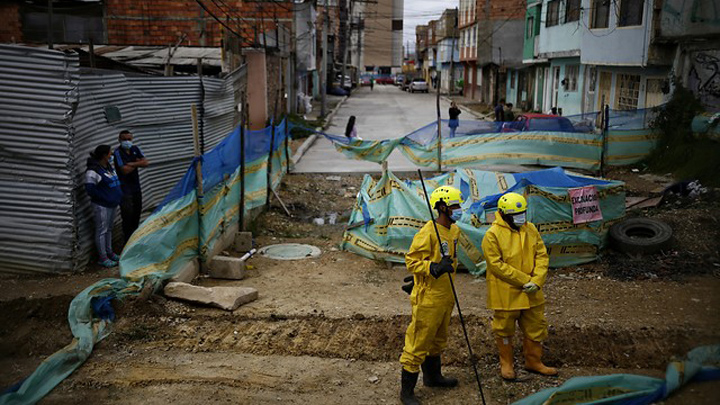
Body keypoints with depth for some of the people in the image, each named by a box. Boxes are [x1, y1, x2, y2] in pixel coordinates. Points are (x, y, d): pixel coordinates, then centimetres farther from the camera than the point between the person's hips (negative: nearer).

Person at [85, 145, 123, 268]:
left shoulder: (109, 166, 10)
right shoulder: (93, 171, -18)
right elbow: (90, 189, -20)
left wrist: (118, 196, 12)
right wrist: (104, 197, -18)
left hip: (112, 203, 9)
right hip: (101, 205, -9)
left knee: (109, 229, 18)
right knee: (102, 230, -1)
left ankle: (109, 252, 30)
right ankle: (102, 258, 6)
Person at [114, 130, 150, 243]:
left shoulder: (135, 149, 6)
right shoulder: (118, 152, -13)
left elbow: (146, 163, -4)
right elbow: (125, 170, -21)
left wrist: (132, 164, -17)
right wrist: (138, 163, -7)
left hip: (136, 186, 7)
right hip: (125, 188, -7)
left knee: (137, 212, 16)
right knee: (127, 215, -4)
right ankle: (128, 241, 6)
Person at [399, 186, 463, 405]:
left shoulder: (454, 230, 9)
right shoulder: (428, 233, -20)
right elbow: (412, 262, -21)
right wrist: (433, 268, -33)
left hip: (445, 295, 9)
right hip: (428, 298, -9)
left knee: (438, 339, 24)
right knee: (418, 343, -1)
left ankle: (432, 376, 44)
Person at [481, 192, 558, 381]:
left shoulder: (531, 229, 4)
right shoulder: (492, 235, -15)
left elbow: (542, 256, 3)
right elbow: (497, 265, -19)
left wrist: (537, 281, -12)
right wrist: (525, 281, -19)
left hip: (532, 293, 5)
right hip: (506, 293, -5)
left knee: (535, 328, 16)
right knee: (505, 330, 10)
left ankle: (533, 361, 34)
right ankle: (506, 363, 28)